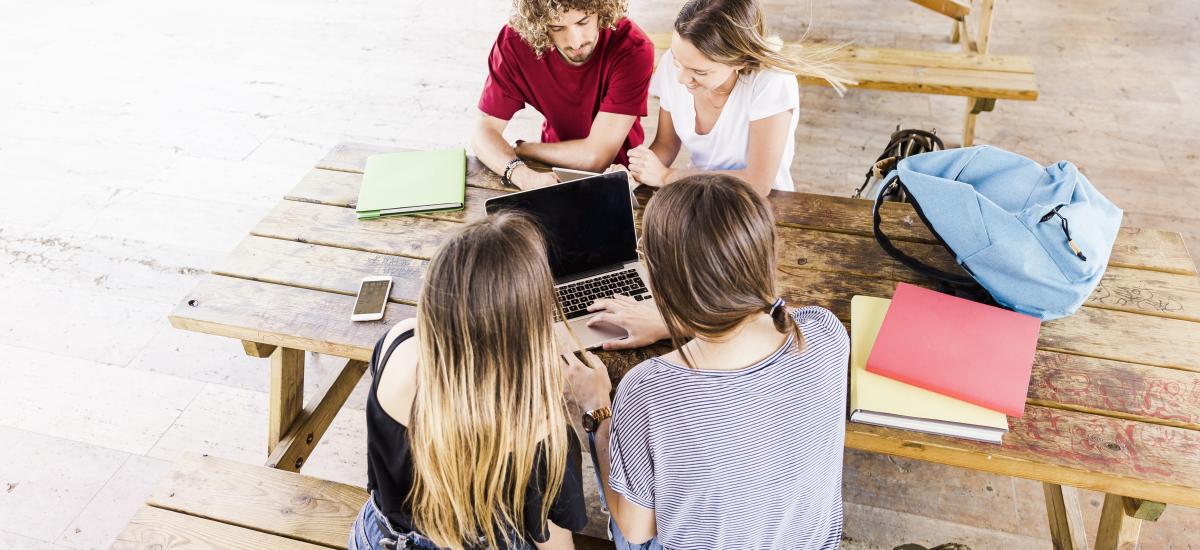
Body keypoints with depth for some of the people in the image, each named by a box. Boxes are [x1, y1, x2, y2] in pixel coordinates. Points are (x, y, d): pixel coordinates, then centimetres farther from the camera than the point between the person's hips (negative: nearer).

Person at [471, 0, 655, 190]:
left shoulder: (633, 48, -26)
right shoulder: (514, 43, -18)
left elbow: (597, 156, -27)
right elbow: (485, 130, -14)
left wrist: (520, 149, -14)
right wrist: (523, 175, -35)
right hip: (553, 176, 1)